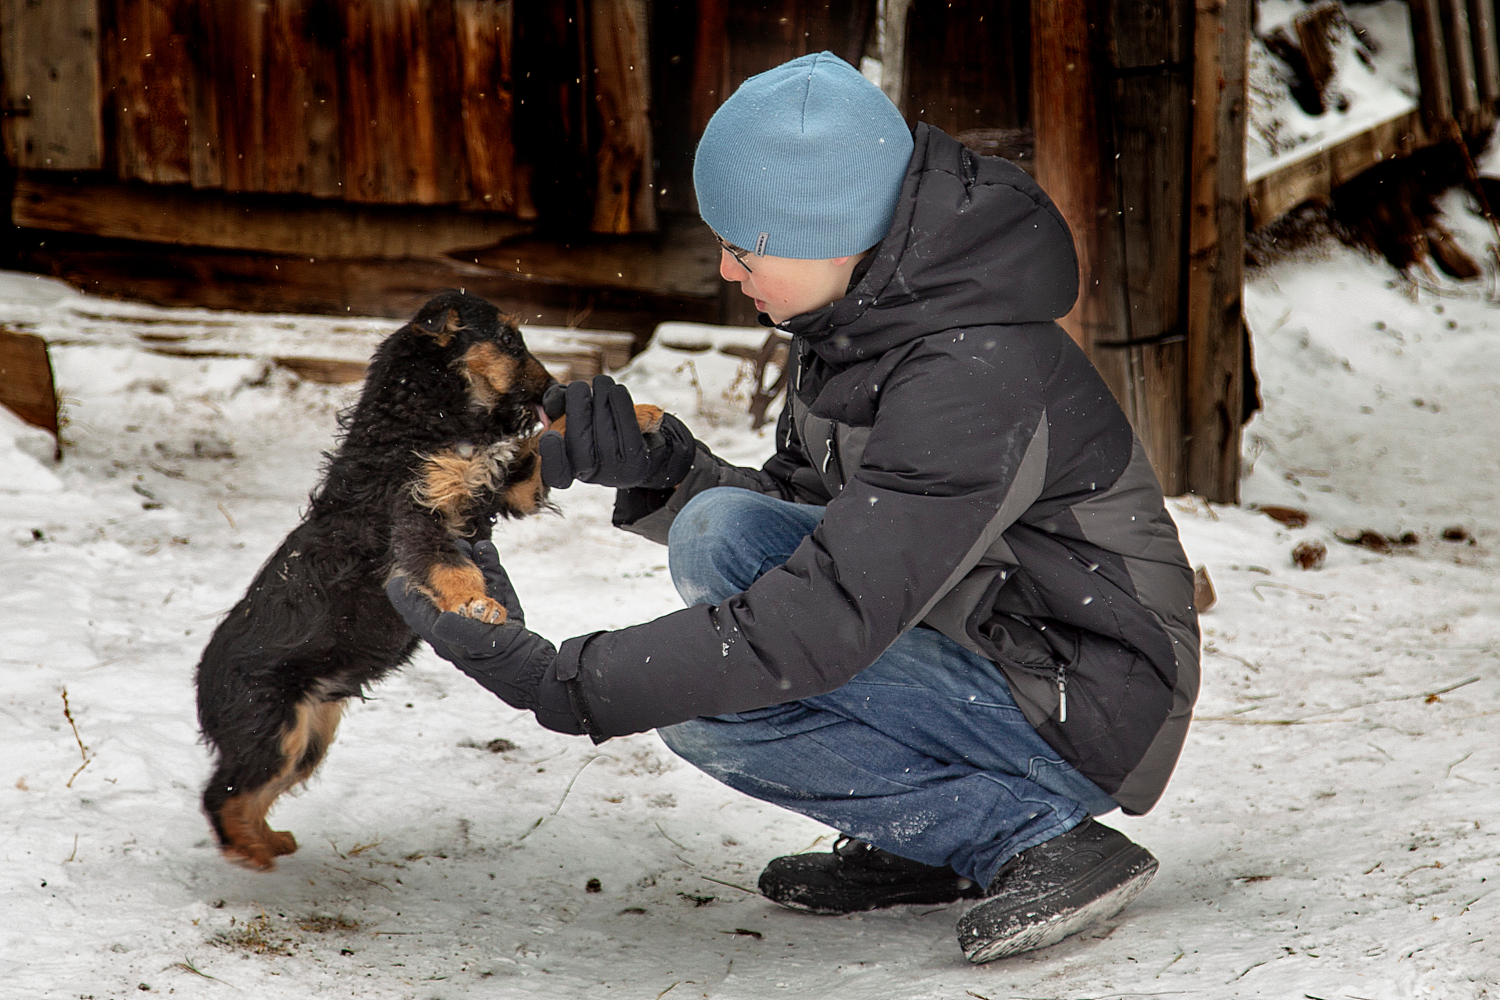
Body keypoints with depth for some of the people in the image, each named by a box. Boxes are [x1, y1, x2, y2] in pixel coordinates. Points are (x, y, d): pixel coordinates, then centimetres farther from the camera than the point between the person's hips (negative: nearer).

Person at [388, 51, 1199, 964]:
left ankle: (1035, 837, -10)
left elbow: (832, 616, -33)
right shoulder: (861, 315, 1)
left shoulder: (975, 376, -28)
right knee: (722, 530, -6)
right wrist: (656, 467, -10)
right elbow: (811, 527, 9)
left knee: (709, 709, -18)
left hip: (1089, 713, -9)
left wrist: (560, 682, -32)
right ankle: (924, 845, 4)